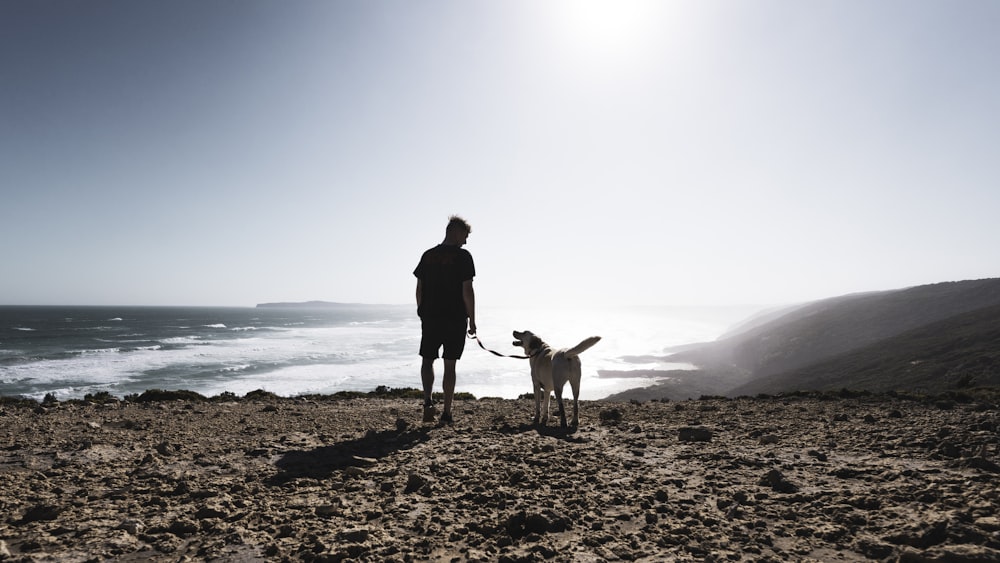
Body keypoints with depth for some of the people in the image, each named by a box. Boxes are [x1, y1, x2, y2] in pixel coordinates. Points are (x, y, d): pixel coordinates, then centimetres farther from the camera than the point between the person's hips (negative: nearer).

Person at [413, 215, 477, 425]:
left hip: (430, 317, 3)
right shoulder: (462, 256, -7)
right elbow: (467, 290, -10)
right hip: (455, 319, -3)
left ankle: (428, 400, -2)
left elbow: (419, 289, 9)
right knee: (449, 365, 5)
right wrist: (472, 319, -3)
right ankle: (446, 413, 10)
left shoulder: (428, 255, 7)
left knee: (427, 360, 16)